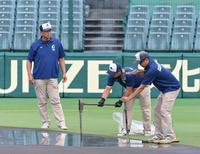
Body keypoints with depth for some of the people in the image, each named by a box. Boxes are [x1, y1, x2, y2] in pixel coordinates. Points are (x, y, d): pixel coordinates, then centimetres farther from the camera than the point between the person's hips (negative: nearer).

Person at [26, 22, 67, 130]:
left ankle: (61, 123, -7)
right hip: (39, 79, 0)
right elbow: (29, 61, 6)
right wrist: (29, 75, -4)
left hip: (52, 78, 0)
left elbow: (61, 58, 13)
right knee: (42, 102, 4)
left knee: (55, 101, -6)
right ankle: (45, 123, 12)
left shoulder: (56, 43, 5)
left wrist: (64, 73, 6)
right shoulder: (35, 45, 1)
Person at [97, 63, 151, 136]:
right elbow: (108, 88, -26)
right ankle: (125, 129, 1)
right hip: (131, 88, 6)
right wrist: (102, 99, -41)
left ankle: (147, 130, 6)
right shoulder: (112, 75, -23)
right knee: (127, 107, -2)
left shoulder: (129, 74, -40)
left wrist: (121, 101, -37)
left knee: (145, 108, -3)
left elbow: (128, 90, -34)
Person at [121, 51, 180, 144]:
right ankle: (159, 135, 9)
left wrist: (129, 98, -21)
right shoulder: (151, 62, 0)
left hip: (172, 88, -10)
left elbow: (141, 88, -24)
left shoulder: (152, 70, -27)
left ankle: (170, 136, -20)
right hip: (165, 90, 10)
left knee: (164, 111, -17)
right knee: (158, 111, 9)